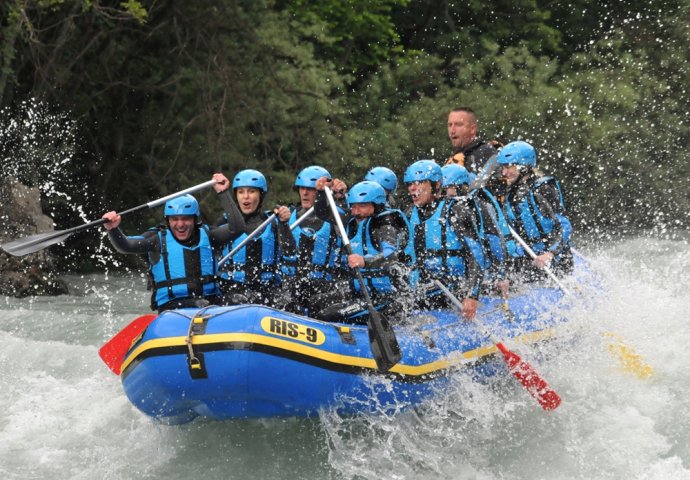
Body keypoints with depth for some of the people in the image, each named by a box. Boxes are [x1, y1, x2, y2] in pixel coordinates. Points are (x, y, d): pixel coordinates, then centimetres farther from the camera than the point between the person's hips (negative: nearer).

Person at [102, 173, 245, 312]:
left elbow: (236, 228, -1)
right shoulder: (157, 239, 7)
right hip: (171, 308, -2)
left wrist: (223, 193, -5)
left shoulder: (206, 235, 14)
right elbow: (125, 246, -7)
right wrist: (113, 230, -28)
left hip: (210, 306, 2)